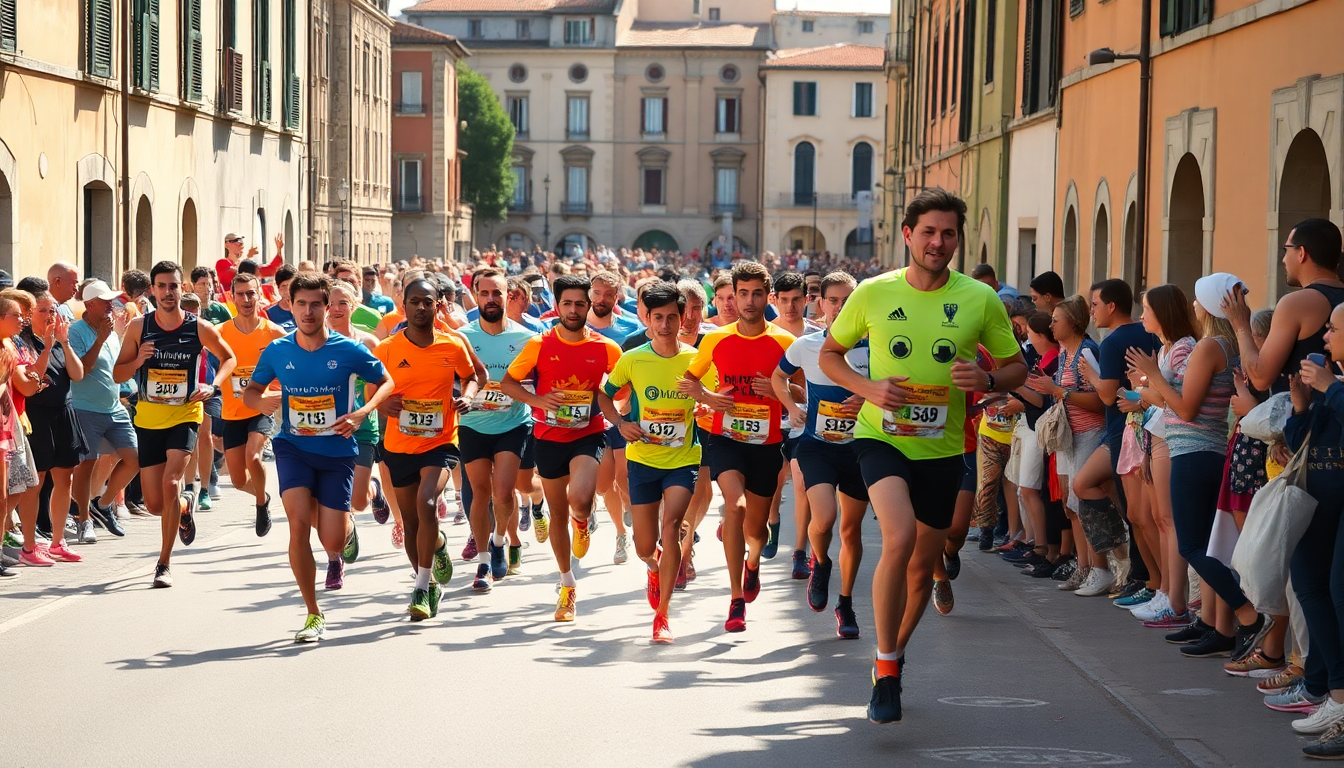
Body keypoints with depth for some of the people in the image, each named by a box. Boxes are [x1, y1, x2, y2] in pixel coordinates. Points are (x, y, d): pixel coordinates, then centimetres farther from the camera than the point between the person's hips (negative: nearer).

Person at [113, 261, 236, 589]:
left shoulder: (199, 328, -5)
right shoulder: (139, 327, -2)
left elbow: (229, 358, 12)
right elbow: (118, 375, 2)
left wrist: (213, 386, -6)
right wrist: (138, 360, -19)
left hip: (185, 415, -2)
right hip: (148, 418, 2)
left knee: (171, 483, -22)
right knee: (155, 504, 2)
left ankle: (164, 563, -11)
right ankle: (185, 506, 40)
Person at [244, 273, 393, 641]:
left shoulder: (348, 351, -8)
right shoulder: (276, 351, -3)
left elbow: (386, 382, 5)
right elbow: (250, 391, 11)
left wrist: (361, 413, -12)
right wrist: (262, 401, -13)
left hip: (337, 450, -1)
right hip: (293, 447, 1)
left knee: (333, 541, -2)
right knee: (299, 525, -18)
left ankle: (336, 555, 41)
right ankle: (313, 615, -3)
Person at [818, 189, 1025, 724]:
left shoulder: (980, 300, -2)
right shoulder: (873, 294, -3)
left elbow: (1017, 367, 7)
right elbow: (829, 354, 8)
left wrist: (988, 379, -16)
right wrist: (868, 388, -11)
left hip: (942, 448, 3)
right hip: (881, 437, -3)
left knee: (923, 566, 13)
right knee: (900, 537, -27)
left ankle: (894, 654, 41)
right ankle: (886, 673, -17)